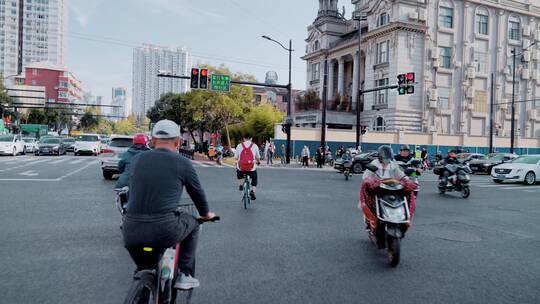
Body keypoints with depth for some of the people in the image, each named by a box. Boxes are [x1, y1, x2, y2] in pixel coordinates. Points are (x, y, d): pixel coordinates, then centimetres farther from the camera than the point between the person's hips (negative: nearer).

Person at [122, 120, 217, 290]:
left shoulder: (137, 159, 12)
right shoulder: (183, 163, 3)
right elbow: (197, 193, 16)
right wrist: (206, 214, 37)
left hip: (131, 234, 4)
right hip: (164, 232, -3)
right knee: (192, 223, 26)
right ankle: (185, 275, 23)